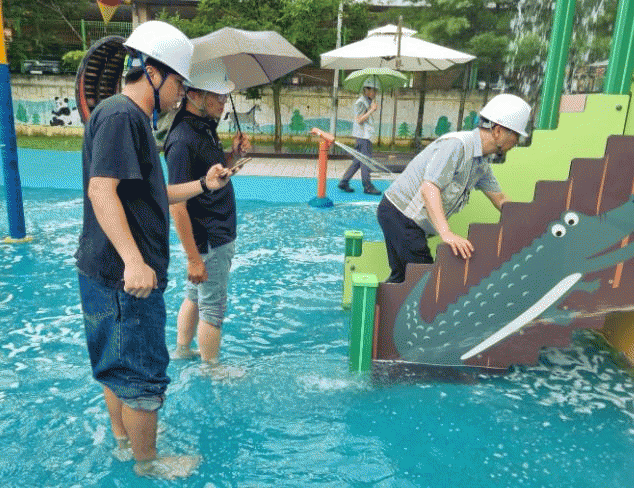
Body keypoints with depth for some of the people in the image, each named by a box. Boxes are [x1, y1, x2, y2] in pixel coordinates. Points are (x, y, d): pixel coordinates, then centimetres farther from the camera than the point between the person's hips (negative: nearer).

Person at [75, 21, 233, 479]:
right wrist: (133, 260, -35)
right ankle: (147, 461, 25)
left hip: (119, 273, 10)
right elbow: (101, 190, -27)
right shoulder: (119, 114, -16)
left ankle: (124, 435, 43)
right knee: (143, 375, 6)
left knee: (120, 364, 24)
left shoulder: (133, 118, 17)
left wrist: (203, 185, 15)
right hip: (123, 277, -10)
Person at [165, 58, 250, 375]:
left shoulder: (205, 127, 9)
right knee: (213, 309, 5)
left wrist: (235, 154, 1)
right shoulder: (182, 140, -22)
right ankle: (212, 370, 23)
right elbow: (176, 205, -24)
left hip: (220, 235, 10)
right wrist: (193, 257, -23)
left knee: (195, 296, 22)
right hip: (209, 241, -10)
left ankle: (181, 352, 39)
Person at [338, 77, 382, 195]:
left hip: (366, 135, 10)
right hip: (363, 136, -10)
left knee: (358, 161, 10)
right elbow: (359, 120, -17)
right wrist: (371, 110, -17)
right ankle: (367, 186, -1)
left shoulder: (368, 101, 21)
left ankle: (344, 182, 13)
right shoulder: (360, 102, -10)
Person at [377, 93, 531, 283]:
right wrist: (446, 234, -42)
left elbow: (500, 199, 21)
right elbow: (429, 188, -32)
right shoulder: (456, 144, -21)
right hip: (400, 215, -10)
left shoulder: (482, 162, 10)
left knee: (402, 278, 14)